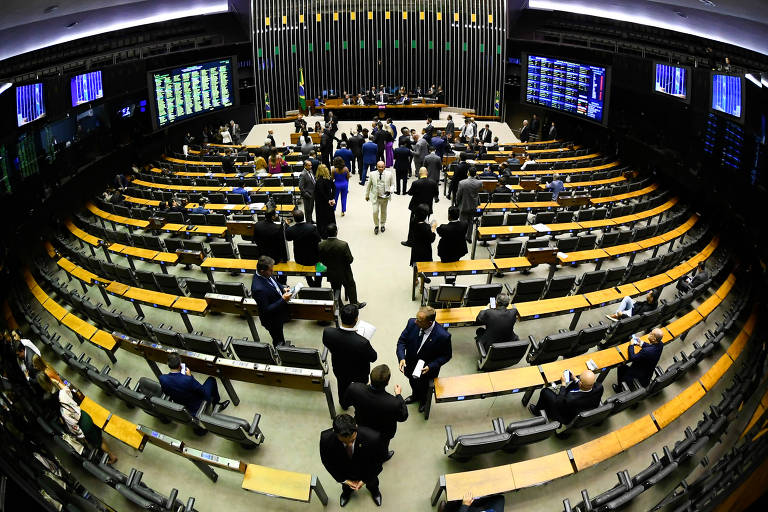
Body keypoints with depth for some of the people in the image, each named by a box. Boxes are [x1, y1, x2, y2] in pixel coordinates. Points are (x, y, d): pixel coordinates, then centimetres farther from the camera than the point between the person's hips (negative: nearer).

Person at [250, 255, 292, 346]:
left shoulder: (266, 275, -14)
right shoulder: (259, 289, -40)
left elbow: (274, 282, 9)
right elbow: (266, 310, -31)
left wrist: (283, 288, -9)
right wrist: (283, 300, -32)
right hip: (273, 321, -8)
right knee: (279, 342, 19)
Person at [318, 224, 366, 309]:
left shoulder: (321, 245, -19)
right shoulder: (343, 245, -30)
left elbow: (322, 260, -6)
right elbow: (350, 260, -21)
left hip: (331, 274, 3)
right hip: (344, 273, -3)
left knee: (335, 289, 25)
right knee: (351, 287, 22)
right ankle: (354, 304, 40)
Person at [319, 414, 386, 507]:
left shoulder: (373, 437, -43)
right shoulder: (326, 438, -38)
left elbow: (379, 459, -20)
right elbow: (327, 461, -16)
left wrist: (365, 479, -12)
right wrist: (343, 480, -11)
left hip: (366, 471, 0)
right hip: (344, 472, 1)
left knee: (372, 484, 34)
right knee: (346, 486, 35)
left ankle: (374, 490, 69)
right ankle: (347, 491, 70)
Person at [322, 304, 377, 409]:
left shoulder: (327, 332, -35)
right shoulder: (362, 343, -45)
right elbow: (373, 358, -24)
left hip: (339, 369, 3)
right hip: (359, 373, -3)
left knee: (342, 386, 35)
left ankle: (344, 404, 64)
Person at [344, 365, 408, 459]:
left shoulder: (354, 388, -38)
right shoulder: (394, 403, -46)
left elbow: (347, 401, -12)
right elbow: (402, 417, -21)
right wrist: (398, 395, -11)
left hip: (362, 424, 3)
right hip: (383, 433, -3)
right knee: (383, 444, 34)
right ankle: (383, 456, 63)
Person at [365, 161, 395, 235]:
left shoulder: (389, 174, -7)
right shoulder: (372, 174, -5)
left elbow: (392, 185, 1)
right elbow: (369, 185, 7)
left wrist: (390, 191, -19)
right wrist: (367, 195, 13)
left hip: (385, 197, 1)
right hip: (375, 197, -1)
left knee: (383, 212, 16)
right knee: (375, 212, -10)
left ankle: (382, 225, 39)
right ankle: (376, 225, 14)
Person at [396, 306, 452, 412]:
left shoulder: (443, 336, -33)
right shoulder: (412, 323, -24)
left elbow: (446, 355, -17)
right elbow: (402, 340, -10)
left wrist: (430, 367, -27)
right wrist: (401, 358, -26)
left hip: (427, 368, -4)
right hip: (410, 363, 4)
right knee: (412, 381, 30)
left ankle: (424, 399, 51)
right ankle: (415, 395, 65)